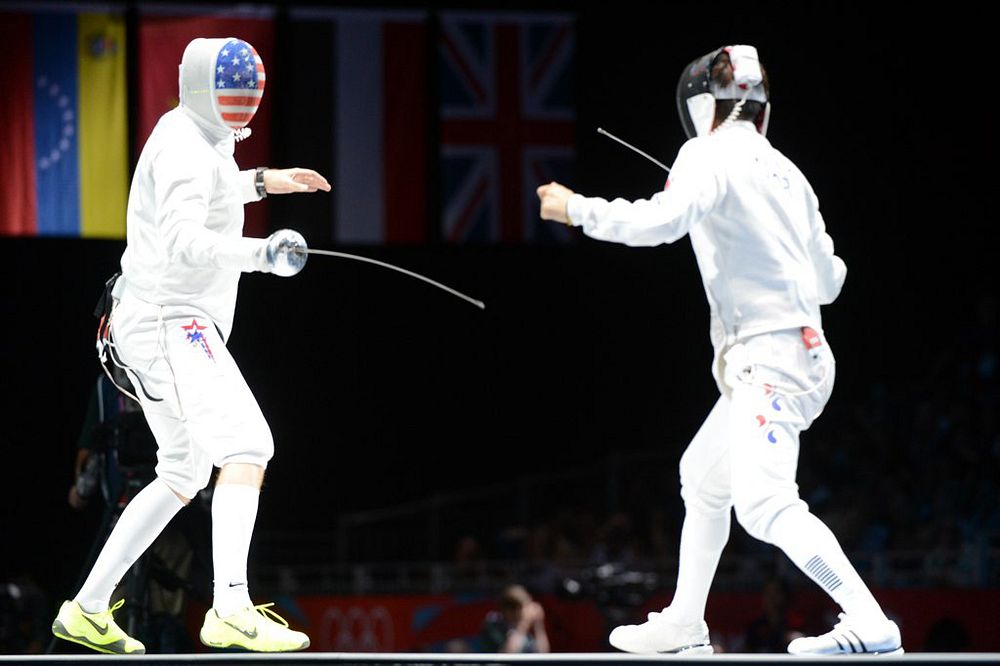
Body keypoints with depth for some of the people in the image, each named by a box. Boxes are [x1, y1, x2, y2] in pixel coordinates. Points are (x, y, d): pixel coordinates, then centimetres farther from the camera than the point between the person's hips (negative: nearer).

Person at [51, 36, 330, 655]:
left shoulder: (199, 137, 14)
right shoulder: (185, 148, -16)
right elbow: (183, 242, -30)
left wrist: (260, 181, 31)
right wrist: (261, 252, -38)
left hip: (170, 328, 11)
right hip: (169, 326, -11)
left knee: (184, 477, 21)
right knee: (246, 448, -24)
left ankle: (89, 610, 25)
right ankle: (232, 610, -38)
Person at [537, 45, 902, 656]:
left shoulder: (711, 155, -6)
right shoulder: (785, 172, 16)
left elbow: (661, 220, -25)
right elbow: (828, 281, 19)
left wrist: (575, 209, -13)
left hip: (766, 361, -9)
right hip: (800, 350, 9)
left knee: (763, 505, -22)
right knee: (703, 479, 26)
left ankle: (869, 626, -33)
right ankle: (684, 626, 35)